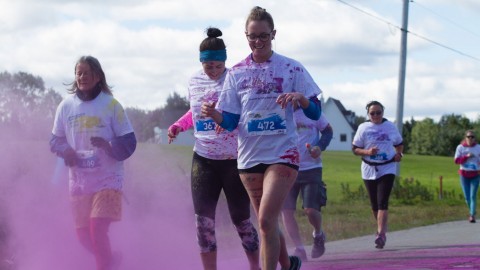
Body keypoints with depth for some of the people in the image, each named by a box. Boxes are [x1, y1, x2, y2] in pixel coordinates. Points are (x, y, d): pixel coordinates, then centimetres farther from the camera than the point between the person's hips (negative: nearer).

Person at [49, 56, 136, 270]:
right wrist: (65, 150, -12)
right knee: (84, 234, 11)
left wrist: (110, 146, -26)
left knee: (98, 229, -19)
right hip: (78, 180, 4)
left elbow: (129, 142, -7)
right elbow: (55, 140, 10)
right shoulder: (67, 105, 0)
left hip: (107, 178, -4)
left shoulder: (110, 104, -8)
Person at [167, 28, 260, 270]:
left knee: (241, 219, 6)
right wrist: (178, 125, 7)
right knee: (203, 220, -2)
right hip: (203, 159, 4)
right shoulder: (195, 82, 7)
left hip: (235, 160, -4)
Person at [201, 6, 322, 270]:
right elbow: (230, 121, 5)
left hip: (282, 154, -4)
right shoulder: (236, 72, 5)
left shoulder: (291, 68, -2)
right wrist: (213, 114, -16)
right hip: (249, 156, 4)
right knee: (267, 221, 15)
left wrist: (300, 97, -23)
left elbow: (315, 113, -2)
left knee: (266, 220, -17)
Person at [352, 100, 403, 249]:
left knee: (382, 202, -14)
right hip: (369, 170, 1)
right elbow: (355, 149, 1)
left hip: (387, 169, -1)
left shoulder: (390, 127, 4)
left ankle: (381, 234, -20)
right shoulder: (363, 128, 0)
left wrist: (399, 154, -2)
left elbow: (399, 144, 19)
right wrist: (367, 152, -17)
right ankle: (382, 228, 31)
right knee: (374, 204, 9)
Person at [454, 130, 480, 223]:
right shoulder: (460, 147, 0)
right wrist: (466, 157, -19)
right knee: (467, 197, 7)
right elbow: (457, 160, -6)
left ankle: (472, 215, -13)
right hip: (464, 174, 1)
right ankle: (471, 211, 32)